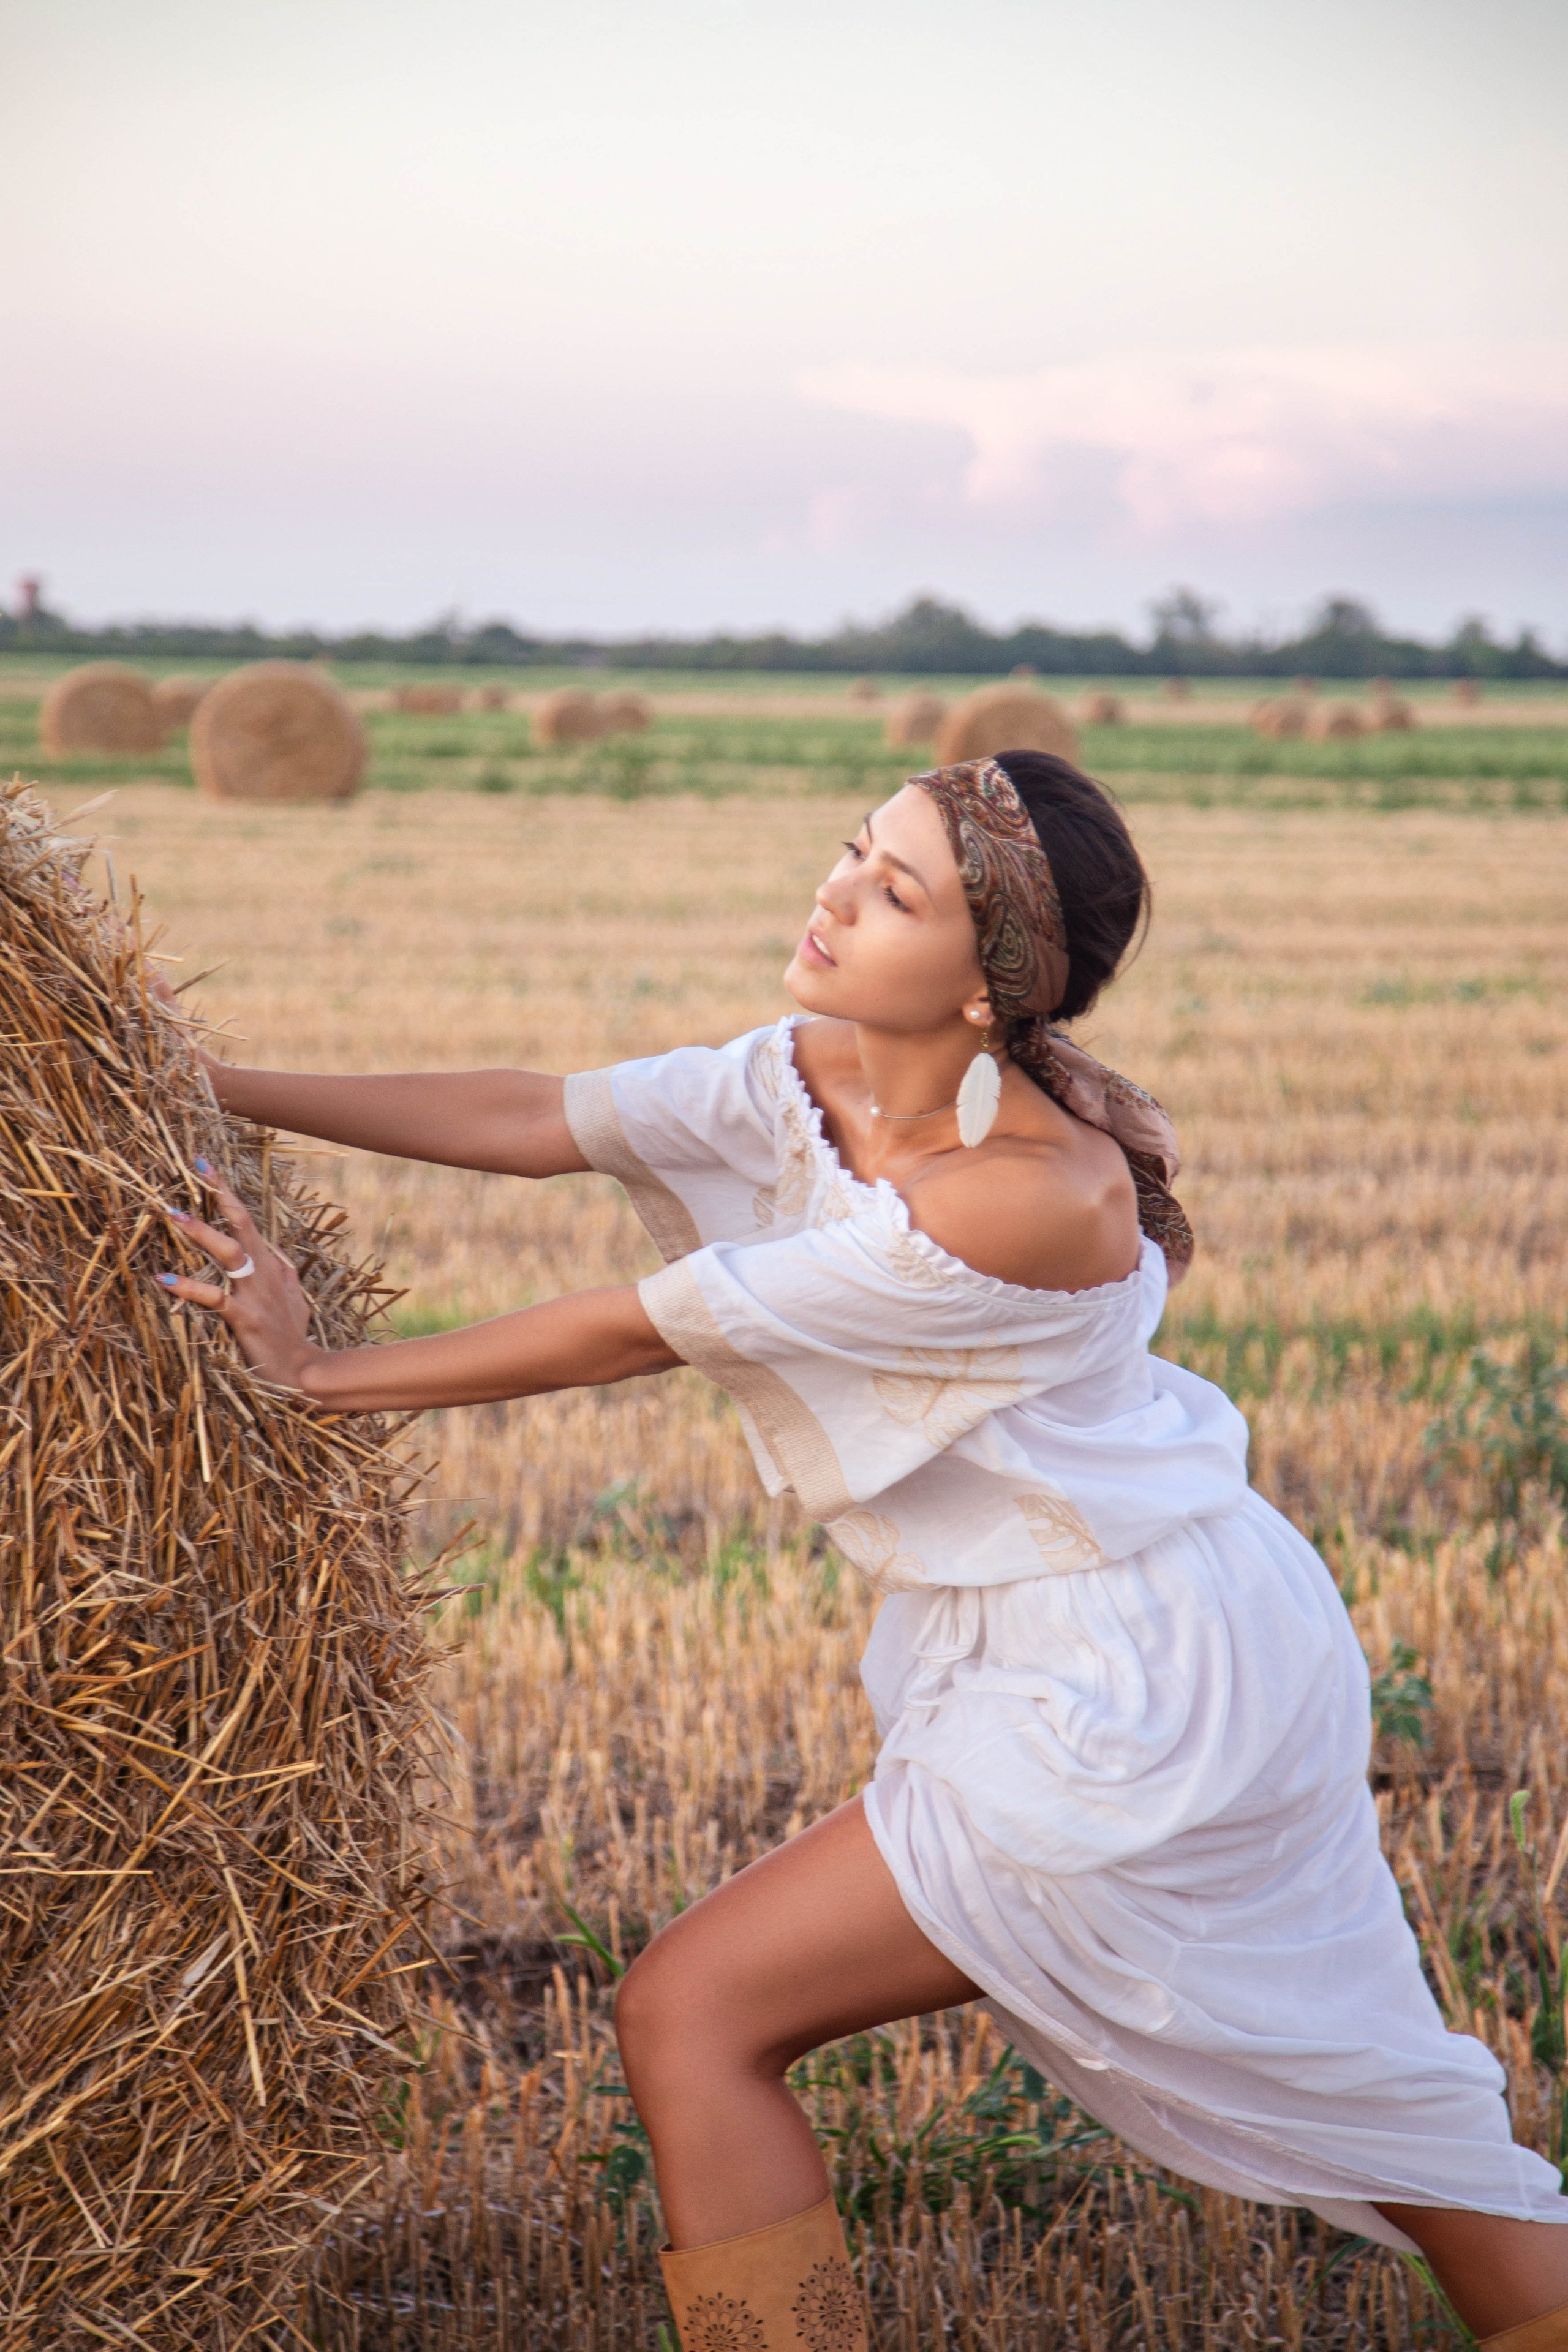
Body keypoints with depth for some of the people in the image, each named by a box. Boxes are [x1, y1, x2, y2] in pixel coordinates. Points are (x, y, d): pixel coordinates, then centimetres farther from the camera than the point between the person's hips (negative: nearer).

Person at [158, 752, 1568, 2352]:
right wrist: (222, 1090, -5)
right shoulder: (811, 1078, -4)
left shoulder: (1031, 1195, -28)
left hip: (1129, 1686, -9)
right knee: (1344, 2066, 24)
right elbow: (525, 1119, -3)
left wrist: (318, 1374, -15)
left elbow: (648, 1331, -23)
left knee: (691, 2013, -6)